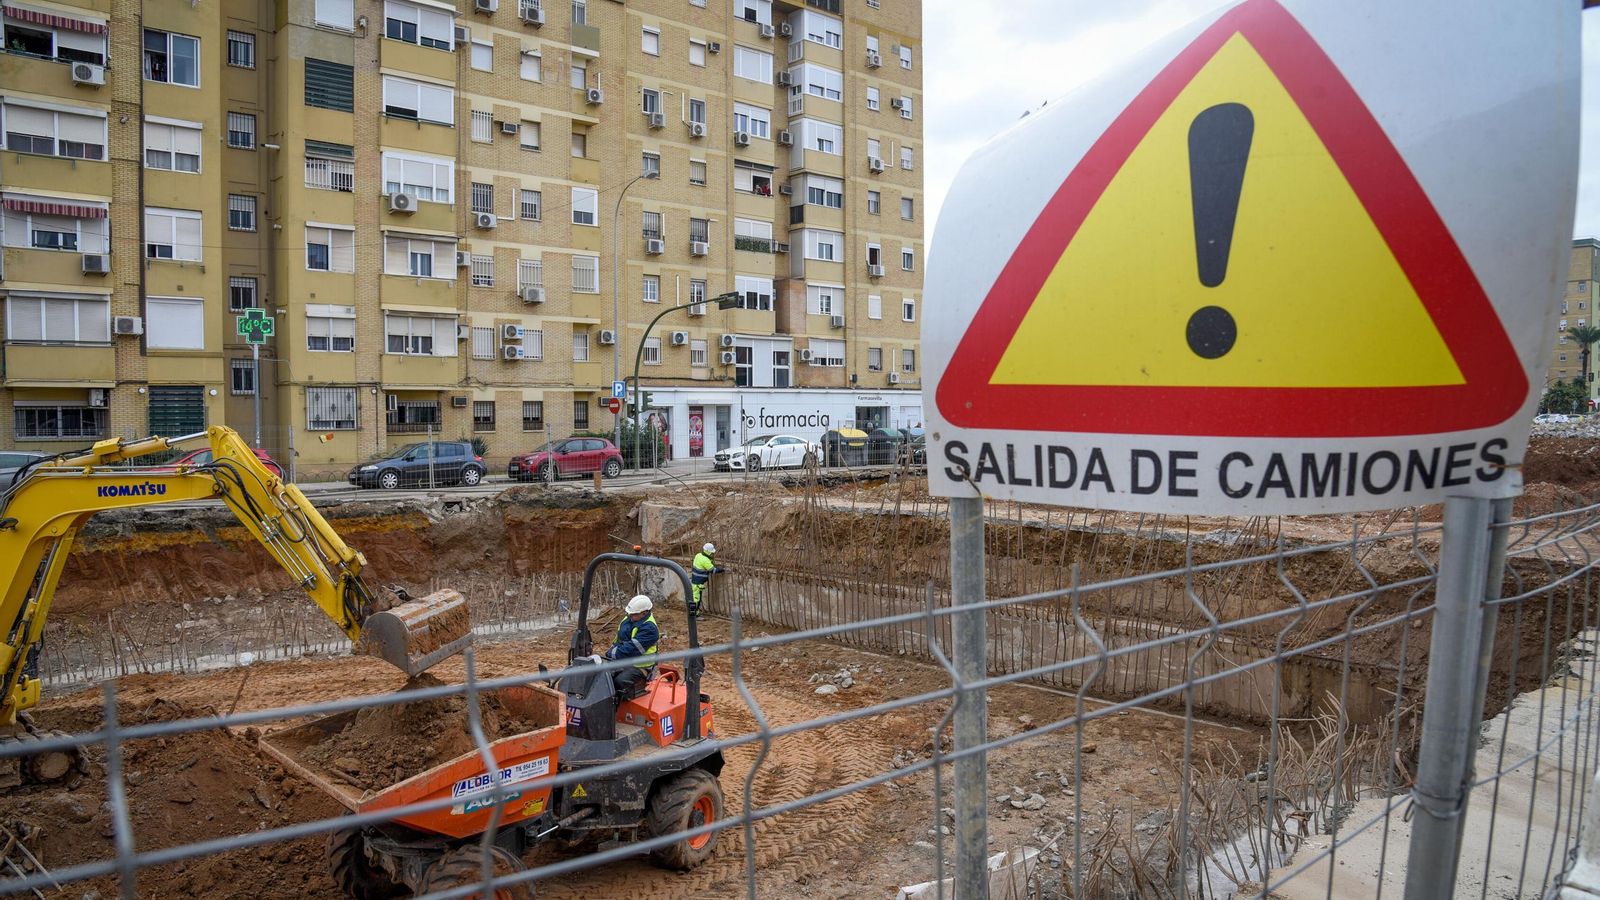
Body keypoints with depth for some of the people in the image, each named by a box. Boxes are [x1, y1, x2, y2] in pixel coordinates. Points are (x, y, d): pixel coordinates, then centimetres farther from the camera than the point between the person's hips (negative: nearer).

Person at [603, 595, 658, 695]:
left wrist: (612, 654, -17)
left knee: (619, 681, -31)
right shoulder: (629, 619, 6)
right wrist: (611, 651, 0)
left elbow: (632, 648, -25)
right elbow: (619, 639, 18)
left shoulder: (649, 628, -21)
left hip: (639, 666, -8)